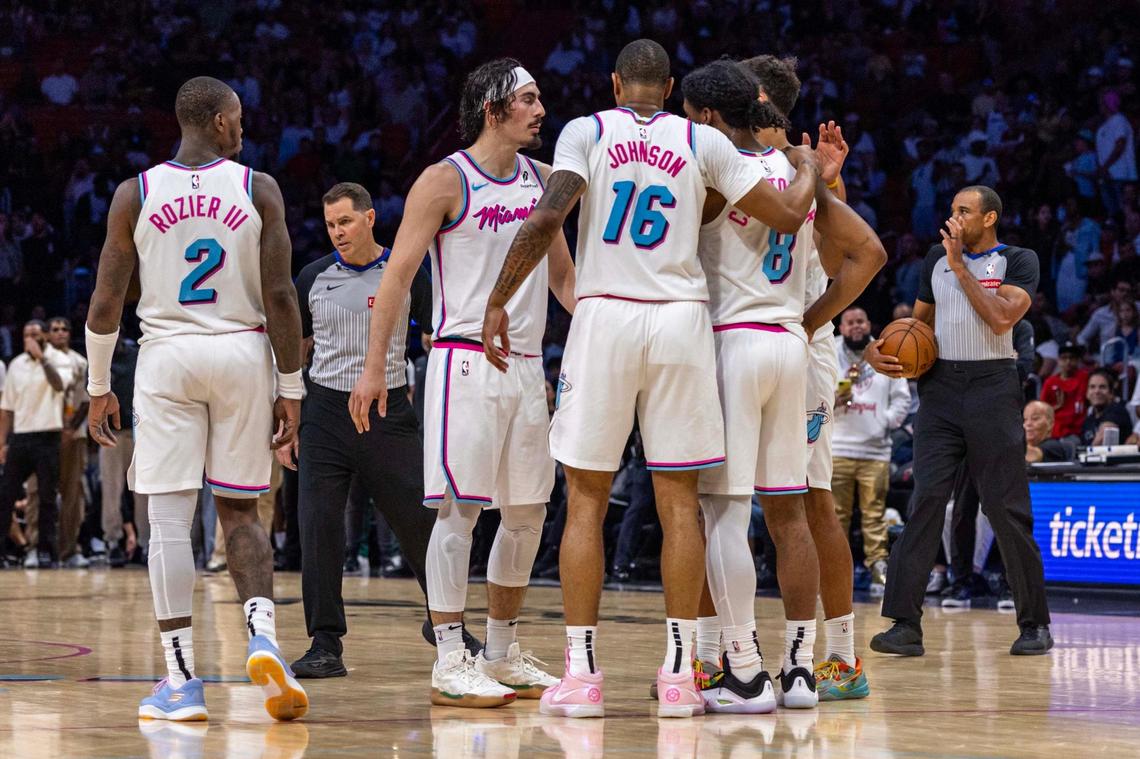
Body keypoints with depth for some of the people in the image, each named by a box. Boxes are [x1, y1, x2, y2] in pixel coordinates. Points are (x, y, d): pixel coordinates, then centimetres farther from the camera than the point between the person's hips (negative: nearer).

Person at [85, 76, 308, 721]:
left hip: (166, 358, 0)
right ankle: (263, 635, -9)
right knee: (240, 511, 14)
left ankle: (182, 681, -4)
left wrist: (99, 389, 12)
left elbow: (107, 301, 2)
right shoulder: (258, 190, -1)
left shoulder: (135, 194, 2)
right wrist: (291, 388, 1)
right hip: (243, 354, 0)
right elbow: (280, 296, -5)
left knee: (169, 520, 0)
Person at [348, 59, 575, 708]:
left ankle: (503, 654, 21)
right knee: (459, 507, -8)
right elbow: (398, 276, -8)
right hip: (465, 359, -7)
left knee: (528, 512, 10)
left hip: (526, 364, 7)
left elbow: (562, 274, 21)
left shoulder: (543, 180, 13)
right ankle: (450, 662, -7)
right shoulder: (446, 181, -6)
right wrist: (375, 367, -13)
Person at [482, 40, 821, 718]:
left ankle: (582, 673, 1)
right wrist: (809, 170, 26)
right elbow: (788, 216, 5)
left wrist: (497, 301, -6)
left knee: (587, 500, 5)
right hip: (682, 319, 1)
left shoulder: (587, 131, 3)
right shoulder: (703, 141, 7)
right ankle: (679, 675, 4)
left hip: (605, 315, -1)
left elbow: (548, 218, -12)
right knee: (680, 502, 6)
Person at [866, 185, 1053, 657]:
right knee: (927, 500, -8)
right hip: (940, 386, 4)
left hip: (992, 387, -3)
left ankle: (1034, 624, 10)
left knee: (1007, 508, -2)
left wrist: (960, 266, -12)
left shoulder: (1018, 261, 0)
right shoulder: (937, 258, 15)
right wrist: (877, 350, 6)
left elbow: (1002, 318, -15)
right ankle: (905, 624, -12)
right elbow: (920, 321, 24)